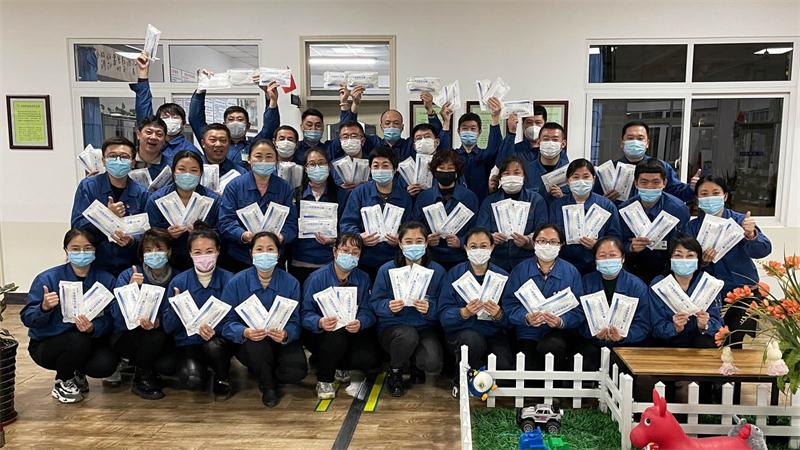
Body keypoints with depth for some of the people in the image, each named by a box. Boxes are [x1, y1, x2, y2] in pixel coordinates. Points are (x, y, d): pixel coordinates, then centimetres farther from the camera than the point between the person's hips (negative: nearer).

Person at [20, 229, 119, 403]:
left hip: (89, 340, 2)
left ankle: (78, 373, 14)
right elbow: (27, 319, -14)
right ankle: (62, 382, 1)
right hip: (47, 344, -2)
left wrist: (92, 328, -34)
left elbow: (108, 319, -13)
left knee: (106, 365, -26)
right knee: (78, 341, -33)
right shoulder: (47, 279, -13)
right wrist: (44, 308, -34)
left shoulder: (106, 279, -9)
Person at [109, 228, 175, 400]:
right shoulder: (128, 276, -7)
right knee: (154, 337, -31)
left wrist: (158, 322, -34)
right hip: (126, 336, -2)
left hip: (159, 337, 3)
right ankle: (142, 379, -4)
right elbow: (116, 314, -17)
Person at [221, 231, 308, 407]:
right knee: (256, 343, -36)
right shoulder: (237, 282, -7)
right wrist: (245, 332, -33)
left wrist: (285, 334, -34)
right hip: (248, 343, -1)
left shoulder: (290, 283, -6)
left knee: (297, 372, -25)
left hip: (281, 342, 1)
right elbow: (227, 322, -11)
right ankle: (268, 386, -3)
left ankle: (262, 372, 13)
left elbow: (295, 322, -10)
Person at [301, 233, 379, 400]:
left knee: (369, 360, -21)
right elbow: (305, 313, -17)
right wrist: (320, 322, -39)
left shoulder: (363, 279, 1)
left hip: (352, 332, 4)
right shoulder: (317, 278, -11)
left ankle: (336, 365, 14)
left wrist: (360, 323, -32)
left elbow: (367, 311, -8)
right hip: (321, 335, -4)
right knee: (338, 336, -37)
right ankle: (324, 380, -8)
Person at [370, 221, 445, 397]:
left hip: (425, 328, 1)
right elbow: (374, 303, -4)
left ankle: (415, 364, 17)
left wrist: (430, 309, -27)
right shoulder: (387, 270, -5)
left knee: (433, 364, -26)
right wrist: (389, 307, -25)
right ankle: (394, 374, -2)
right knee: (408, 335, -36)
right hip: (392, 328, -1)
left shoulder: (437, 271, -3)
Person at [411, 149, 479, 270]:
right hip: (431, 260, 1)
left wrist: (460, 242, -17)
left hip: (460, 261, -1)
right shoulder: (423, 197, 7)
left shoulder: (469, 197, 4)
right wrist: (426, 240, -13)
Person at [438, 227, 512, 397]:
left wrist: (498, 315, -24)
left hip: (494, 333, 2)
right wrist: (465, 312, -28)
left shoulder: (502, 276, 3)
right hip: (461, 332, -1)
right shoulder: (454, 274, -1)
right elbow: (444, 315, -9)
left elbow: (510, 320, -2)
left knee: (505, 366, -25)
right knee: (472, 339, -35)